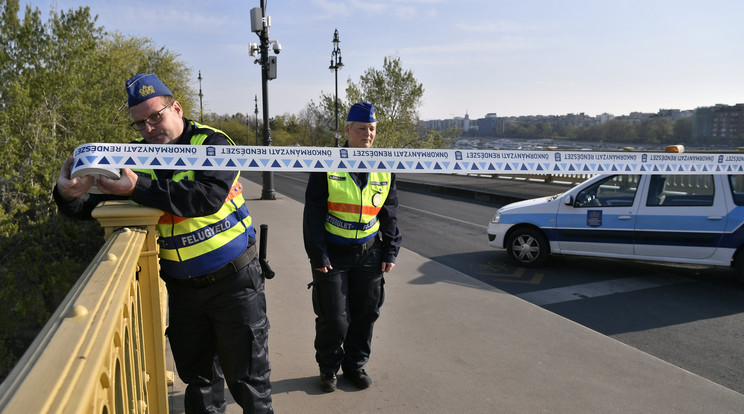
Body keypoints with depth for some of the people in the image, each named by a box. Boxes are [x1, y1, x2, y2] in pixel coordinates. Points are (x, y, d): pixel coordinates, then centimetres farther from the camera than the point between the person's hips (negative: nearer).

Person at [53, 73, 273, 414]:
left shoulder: (210, 142, -12)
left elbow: (209, 196, -30)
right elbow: (99, 206, 3)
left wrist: (139, 188, -35)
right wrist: (70, 195, -20)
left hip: (233, 280, -4)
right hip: (181, 286, 5)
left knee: (247, 379, 8)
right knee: (196, 376, 20)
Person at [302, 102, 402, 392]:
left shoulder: (384, 170, 6)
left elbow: (390, 214, 13)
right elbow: (313, 213, -7)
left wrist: (390, 252, 7)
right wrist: (317, 255, -11)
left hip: (369, 254, 4)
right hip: (333, 254, -3)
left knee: (366, 314, 10)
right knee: (334, 319, 2)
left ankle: (355, 364, 31)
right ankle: (328, 368, 26)